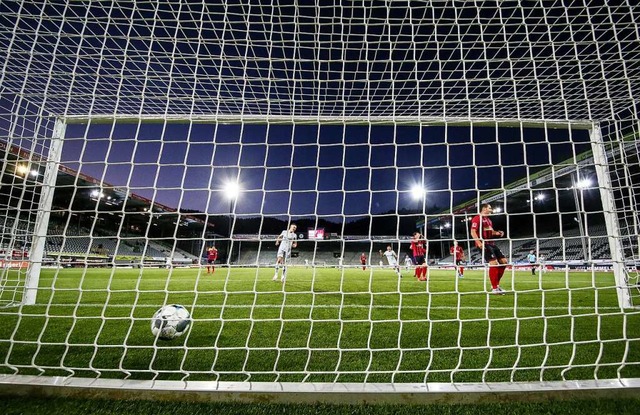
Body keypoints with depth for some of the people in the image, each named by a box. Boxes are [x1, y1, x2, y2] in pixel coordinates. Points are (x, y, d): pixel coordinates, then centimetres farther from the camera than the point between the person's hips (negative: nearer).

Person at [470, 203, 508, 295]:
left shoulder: (488, 220, 22)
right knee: (494, 263, -17)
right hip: (484, 244, -10)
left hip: (492, 243, 10)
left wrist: (498, 233, 9)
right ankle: (494, 288, -7)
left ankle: (495, 284, 15)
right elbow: (473, 232, -16)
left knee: (504, 261, 6)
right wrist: (479, 242, -27)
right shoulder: (477, 218, -7)